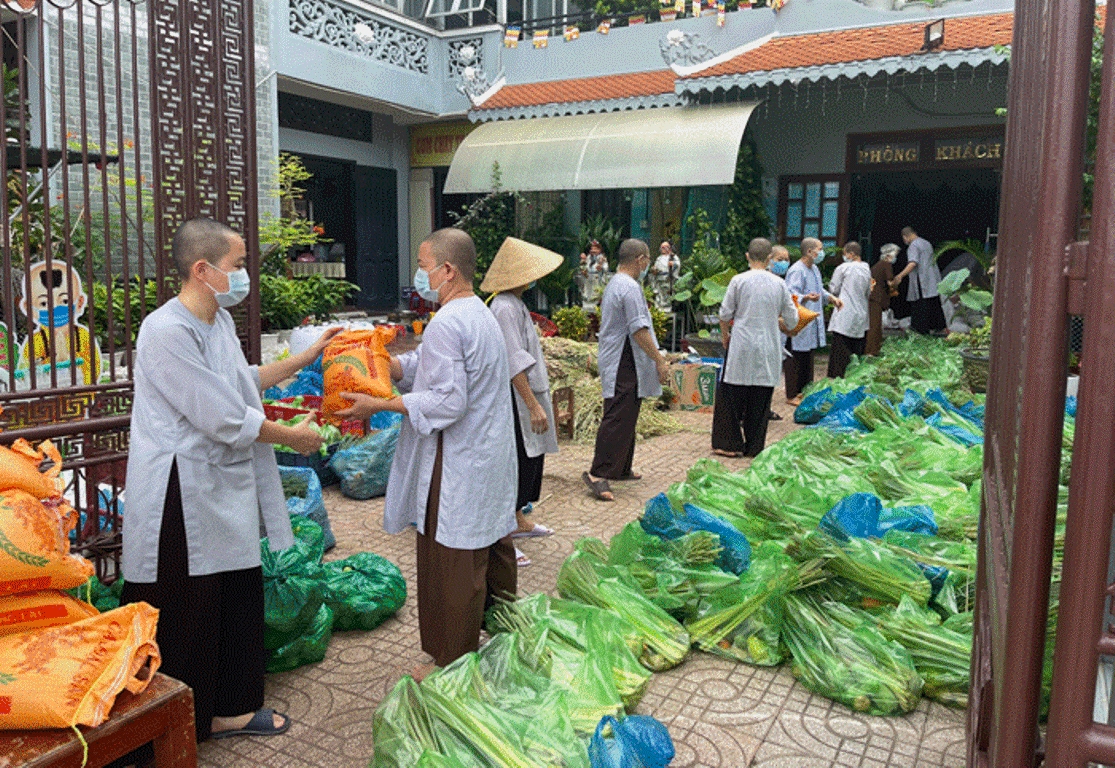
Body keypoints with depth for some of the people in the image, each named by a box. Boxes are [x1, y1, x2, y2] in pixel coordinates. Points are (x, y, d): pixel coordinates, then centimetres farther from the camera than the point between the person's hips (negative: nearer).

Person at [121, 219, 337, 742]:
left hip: (224, 491, 9)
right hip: (181, 498, -9)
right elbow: (225, 418, -21)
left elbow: (243, 381, 26)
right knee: (183, 618, 4)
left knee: (239, 599, 16)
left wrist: (307, 356, 25)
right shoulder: (167, 331, -21)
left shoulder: (219, 320, 10)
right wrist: (293, 437, -8)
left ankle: (228, 710, 33)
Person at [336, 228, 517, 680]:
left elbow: (447, 400, -25)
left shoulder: (446, 324, -21)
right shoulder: (483, 315, 12)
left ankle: (453, 664, 17)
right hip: (491, 462, 10)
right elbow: (419, 365, 14)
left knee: (451, 566, 3)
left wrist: (379, 405, -19)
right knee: (493, 550, 21)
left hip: (457, 469, -10)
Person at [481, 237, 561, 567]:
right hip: (515, 397, -11)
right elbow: (514, 362, -24)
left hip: (526, 392, 11)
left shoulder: (514, 304, 14)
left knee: (532, 456, 18)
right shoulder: (504, 308, -19)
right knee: (519, 461, -7)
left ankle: (518, 520, 32)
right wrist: (533, 405, -25)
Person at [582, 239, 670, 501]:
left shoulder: (614, 284, 17)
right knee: (618, 418, -12)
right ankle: (598, 473, -13)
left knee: (625, 417, 17)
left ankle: (620, 469, 25)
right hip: (624, 364, -11)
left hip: (615, 360, 11)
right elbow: (639, 330, -21)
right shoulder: (630, 288, -16)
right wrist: (659, 360, -15)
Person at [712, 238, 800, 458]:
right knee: (760, 400, 9)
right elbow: (792, 320, 7)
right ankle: (754, 446, 16)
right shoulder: (779, 284, 2)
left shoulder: (739, 281, -6)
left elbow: (725, 314, -1)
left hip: (741, 348, -2)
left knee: (732, 396, 7)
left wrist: (724, 335, 16)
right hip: (768, 349, 2)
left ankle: (730, 444, 12)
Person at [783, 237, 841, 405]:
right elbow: (791, 295, -26)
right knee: (796, 360, -4)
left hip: (812, 321, 10)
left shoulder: (814, 269, 15)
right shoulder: (796, 271, -17)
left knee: (808, 359, 16)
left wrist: (832, 298, 18)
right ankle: (792, 396, 3)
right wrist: (807, 297, -42)